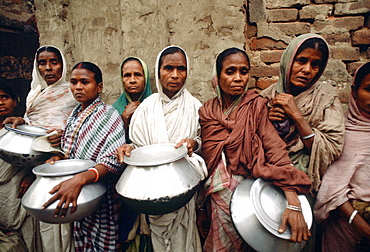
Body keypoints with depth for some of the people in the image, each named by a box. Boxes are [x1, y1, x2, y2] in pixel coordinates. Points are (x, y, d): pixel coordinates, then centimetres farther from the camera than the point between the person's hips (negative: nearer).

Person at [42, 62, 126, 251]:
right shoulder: (75, 114, 7)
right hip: (76, 201, 7)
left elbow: (113, 160, -26)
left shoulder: (108, 114, -15)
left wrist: (80, 179, -40)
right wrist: (59, 158, -2)